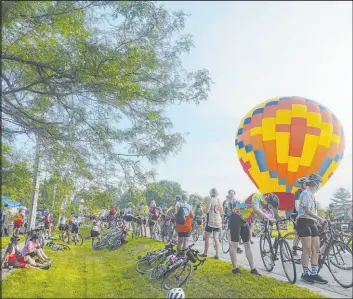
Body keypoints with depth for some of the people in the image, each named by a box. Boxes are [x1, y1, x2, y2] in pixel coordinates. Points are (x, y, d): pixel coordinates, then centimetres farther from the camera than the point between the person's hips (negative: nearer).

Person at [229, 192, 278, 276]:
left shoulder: (262, 203, 5)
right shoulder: (257, 196, -22)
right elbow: (256, 209, -40)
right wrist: (269, 218, -35)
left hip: (244, 221, 9)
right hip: (235, 219, -9)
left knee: (247, 245, 9)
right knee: (234, 244, -2)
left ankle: (253, 269, 14)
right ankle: (235, 268, 7)